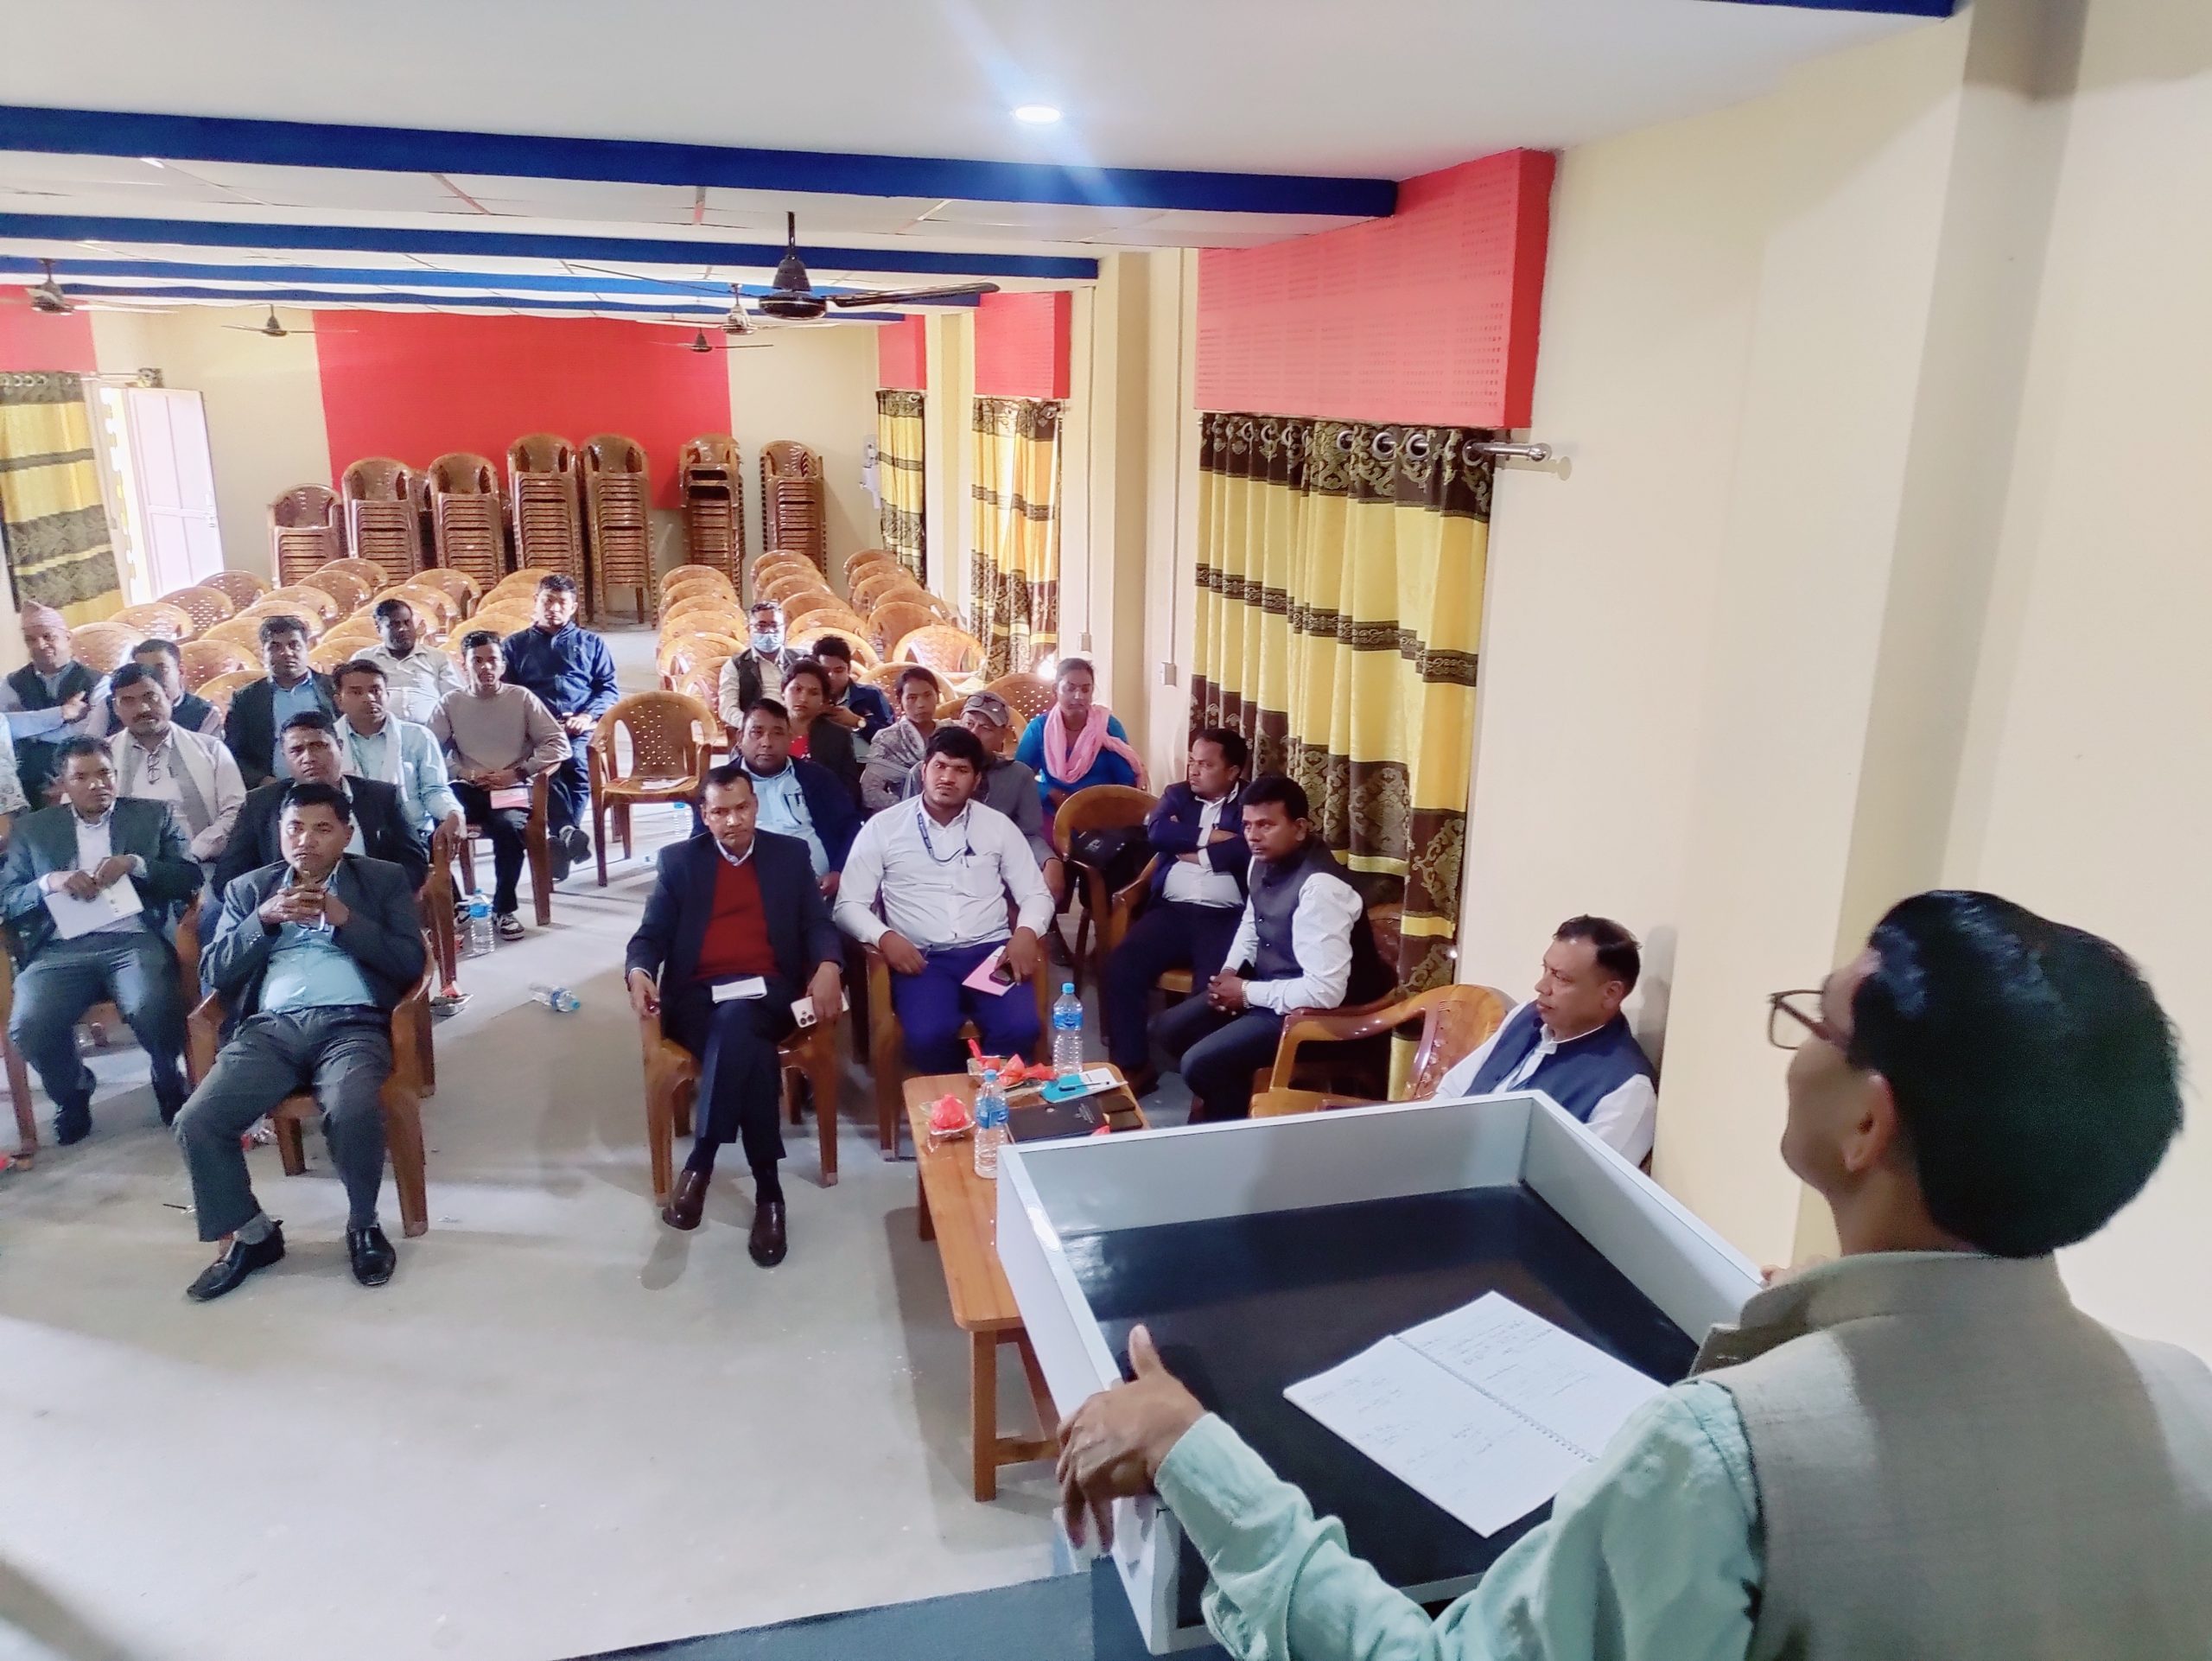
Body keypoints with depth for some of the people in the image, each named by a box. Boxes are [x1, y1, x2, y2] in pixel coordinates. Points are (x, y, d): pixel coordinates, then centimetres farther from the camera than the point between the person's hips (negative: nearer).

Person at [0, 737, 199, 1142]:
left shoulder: (155, 815, 16)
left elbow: (190, 879, 8)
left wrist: (135, 863, -8)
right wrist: (50, 882, -8)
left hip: (135, 940, -1)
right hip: (61, 949, 2)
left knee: (152, 1011, -32)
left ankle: (168, 1082, 4)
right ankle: (72, 1091, 9)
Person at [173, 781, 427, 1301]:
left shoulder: (384, 880, 13)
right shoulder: (249, 888, 20)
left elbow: (410, 963, 2)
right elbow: (215, 972, 11)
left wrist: (345, 919, -8)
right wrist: (265, 919, -5)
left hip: (352, 1025, -3)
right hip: (270, 1029, 3)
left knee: (353, 1114, -34)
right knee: (196, 1122, -21)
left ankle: (364, 1224, -5)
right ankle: (252, 1233, 3)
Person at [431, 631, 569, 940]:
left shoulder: (521, 698, 4)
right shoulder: (451, 703, 8)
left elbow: (559, 745, -2)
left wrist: (518, 773, -9)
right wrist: (465, 773, -13)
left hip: (512, 789, -2)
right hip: (467, 789, 2)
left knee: (508, 826, -34)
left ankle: (503, 909, -15)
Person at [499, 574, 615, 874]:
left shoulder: (592, 643, 25)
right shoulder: (515, 644, 25)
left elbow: (609, 689, 15)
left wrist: (587, 716, -5)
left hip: (580, 728, 1)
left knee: (577, 763, -36)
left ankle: (561, 840, -38)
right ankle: (568, 833, -49)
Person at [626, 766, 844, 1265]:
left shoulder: (789, 854, 15)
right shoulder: (678, 860, 14)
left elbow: (818, 924, 8)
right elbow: (650, 935, 8)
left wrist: (828, 966, -16)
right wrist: (639, 972, -16)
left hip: (765, 994, 0)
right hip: (697, 996, 0)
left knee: (735, 1023, -37)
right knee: (748, 1051, -34)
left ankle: (700, 1164, -29)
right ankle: (767, 1190, -28)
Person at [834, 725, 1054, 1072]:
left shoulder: (998, 825, 11)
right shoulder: (882, 828, 6)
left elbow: (1036, 894, 12)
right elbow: (849, 904, 4)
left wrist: (1026, 932, -10)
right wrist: (884, 936, -16)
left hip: (990, 951, 2)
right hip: (922, 958, -1)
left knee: (1021, 1029, -27)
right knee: (928, 1036, -31)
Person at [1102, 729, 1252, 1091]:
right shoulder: (1176, 794, 20)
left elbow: (1249, 849, -10)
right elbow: (1156, 832, 1)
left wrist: (1193, 853, -1)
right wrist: (1209, 836, -5)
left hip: (1226, 917, -4)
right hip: (1172, 911, 4)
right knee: (1119, 967, -19)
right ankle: (1132, 1065, -7)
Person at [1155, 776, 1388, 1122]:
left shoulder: (1320, 886, -30)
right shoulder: (1264, 862, -1)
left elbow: (1325, 991, -33)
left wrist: (1247, 993, -21)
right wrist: (1231, 971, 1)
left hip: (1309, 1009, -9)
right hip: (1265, 984, 9)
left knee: (1200, 1064, -19)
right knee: (1171, 1028, 9)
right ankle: (1220, 1099, 30)